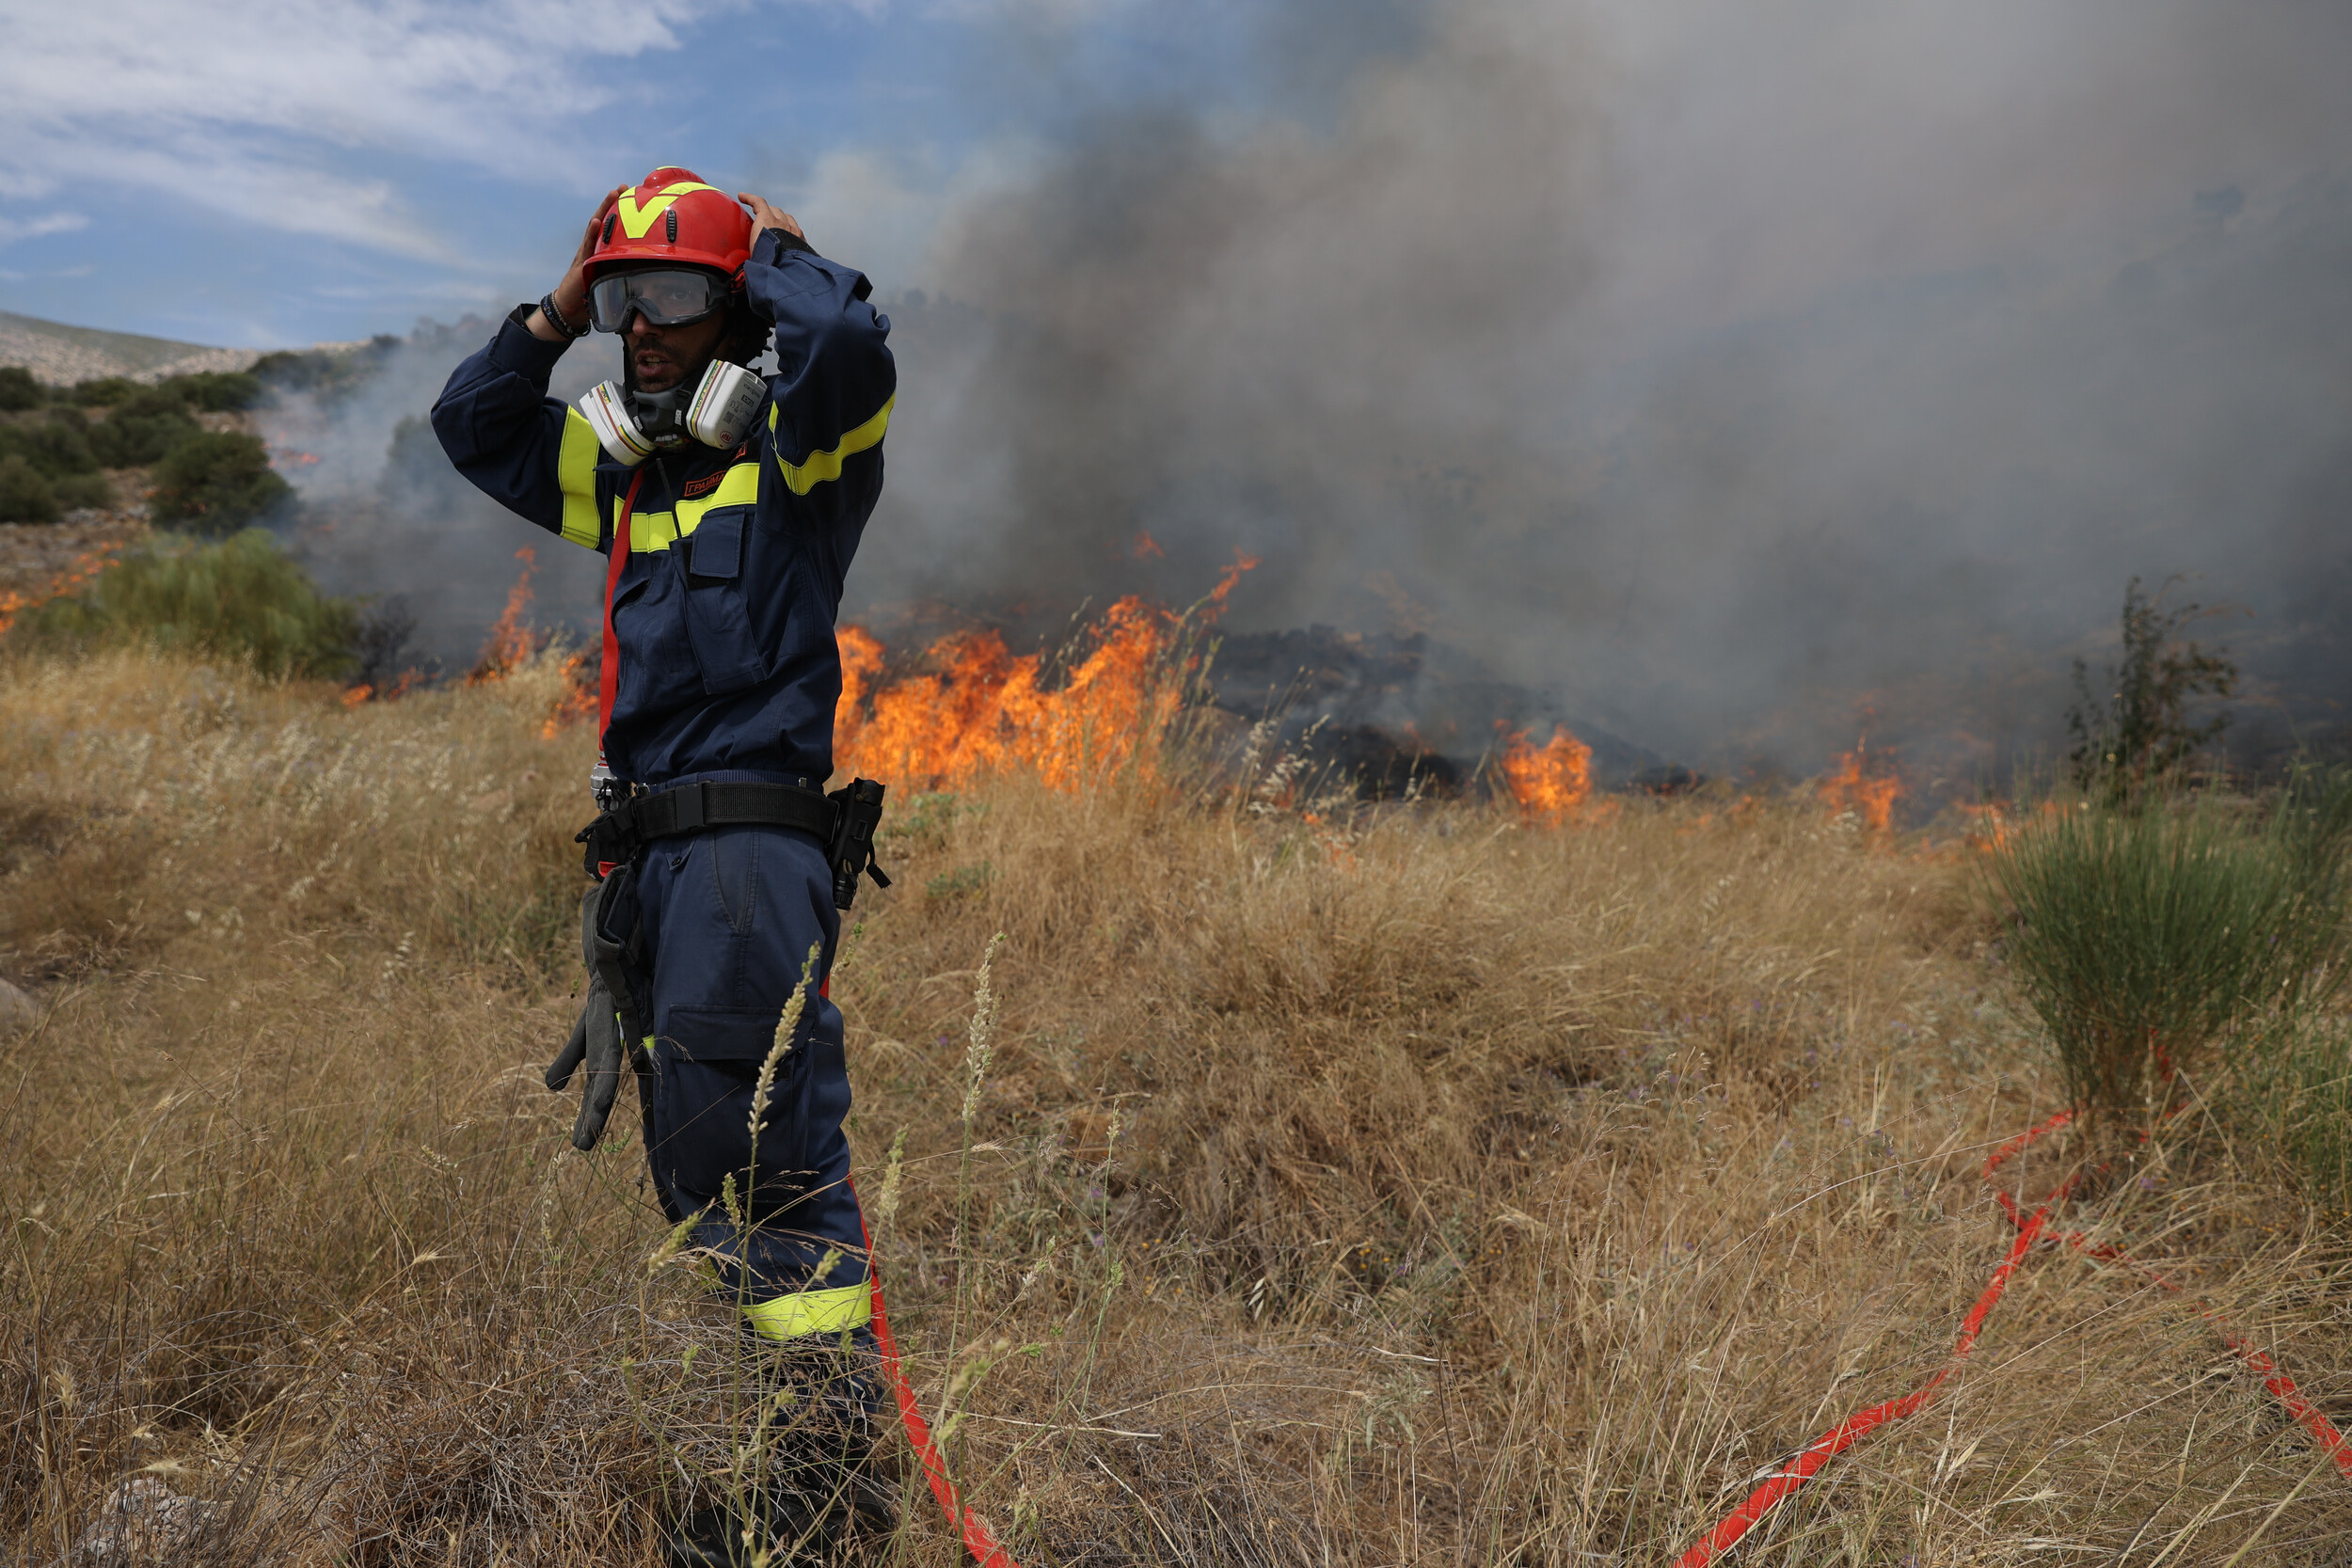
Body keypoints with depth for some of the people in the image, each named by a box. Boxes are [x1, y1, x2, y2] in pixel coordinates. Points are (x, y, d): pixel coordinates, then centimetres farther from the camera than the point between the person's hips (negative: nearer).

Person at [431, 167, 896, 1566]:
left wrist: (774, 247, -2)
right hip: (648, 850, 9)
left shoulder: (800, 453, -1)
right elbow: (474, 424, 29)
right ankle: (794, 1444, 22)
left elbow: (851, 343, -22)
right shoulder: (631, 472, 21)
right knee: (697, 1162, 12)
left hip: (752, 842, -9)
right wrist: (560, 311, 16)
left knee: (766, 1152, -13)